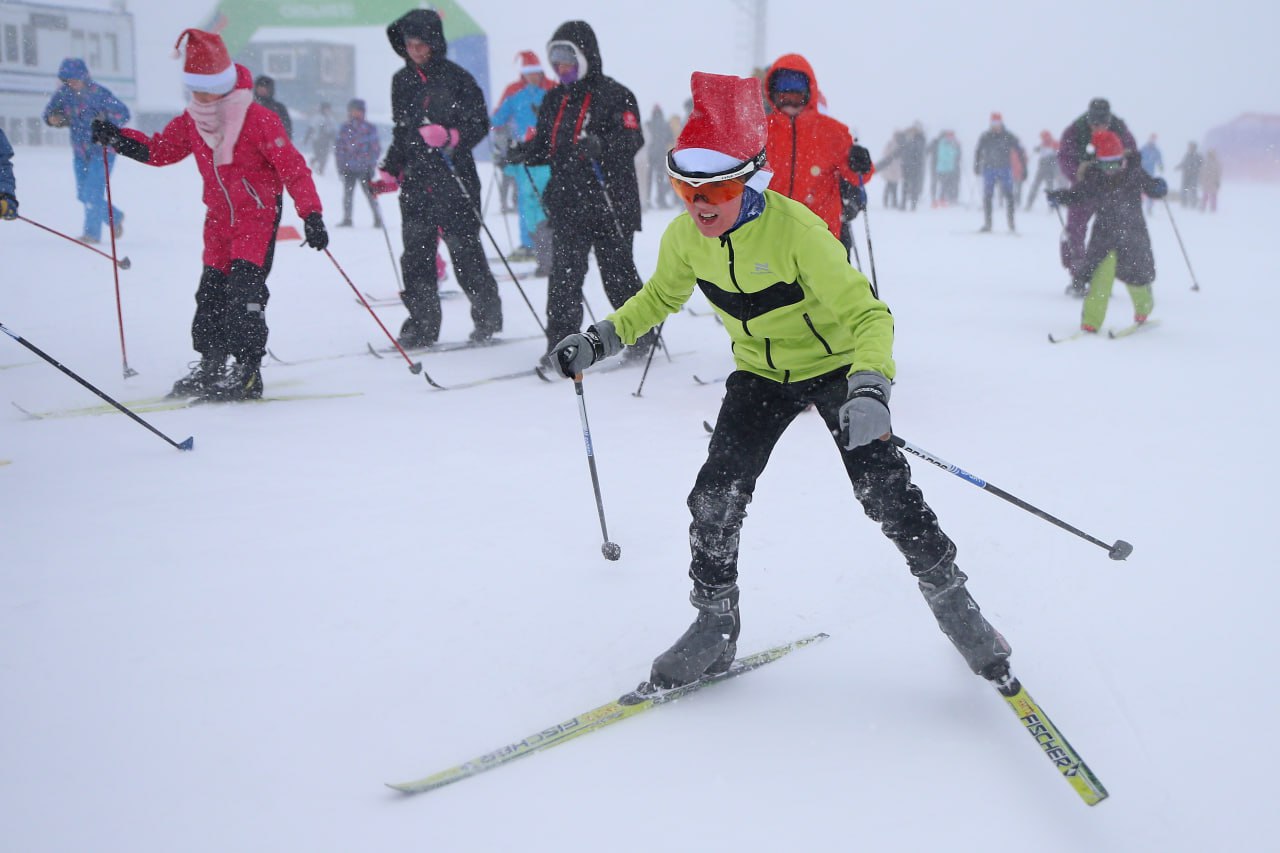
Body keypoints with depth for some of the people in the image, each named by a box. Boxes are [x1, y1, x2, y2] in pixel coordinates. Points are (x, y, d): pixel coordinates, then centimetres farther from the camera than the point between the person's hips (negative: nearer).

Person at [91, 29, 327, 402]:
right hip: (219, 216, 7)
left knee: (243, 290, -16)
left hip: (259, 214, -7)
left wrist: (312, 216, -24)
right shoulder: (191, 121, 2)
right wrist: (119, 139, -3)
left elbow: (292, 168, -17)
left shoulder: (259, 120, -17)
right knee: (211, 290, 8)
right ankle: (209, 366, 18)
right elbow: (160, 150, 14)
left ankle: (248, 371, -11)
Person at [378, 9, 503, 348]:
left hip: (454, 177, -5)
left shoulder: (456, 77, -3)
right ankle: (422, 324, 6)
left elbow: (480, 123, -4)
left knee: (464, 249, -3)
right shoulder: (402, 81, 15)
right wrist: (390, 173, 17)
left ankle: (487, 316, 12)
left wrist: (451, 136, -20)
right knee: (416, 252, 1)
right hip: (416, 180, 5)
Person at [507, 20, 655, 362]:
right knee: (564, 275, -3)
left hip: (610, 203, -5)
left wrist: (600, 145, -33)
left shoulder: (614, 94, -4)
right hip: (567, 204, 5)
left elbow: (633, 139, -15)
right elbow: (544, 147, 19)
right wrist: (522, 152, -2)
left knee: (618, 274, 4)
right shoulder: (554, 100, 16)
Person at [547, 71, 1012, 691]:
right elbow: (659, 296, 9)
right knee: (715, 497, -8)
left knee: (886, 495, -11)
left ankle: (953, 602, 13)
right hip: (761, 375, 5)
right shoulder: (684, 237, -13)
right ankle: (715, 627, 11)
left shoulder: (795, 229, -31)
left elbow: (866, 314, -33)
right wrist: (600, 340, -4)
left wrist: (869, 388, -50)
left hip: (835, 367, -4)